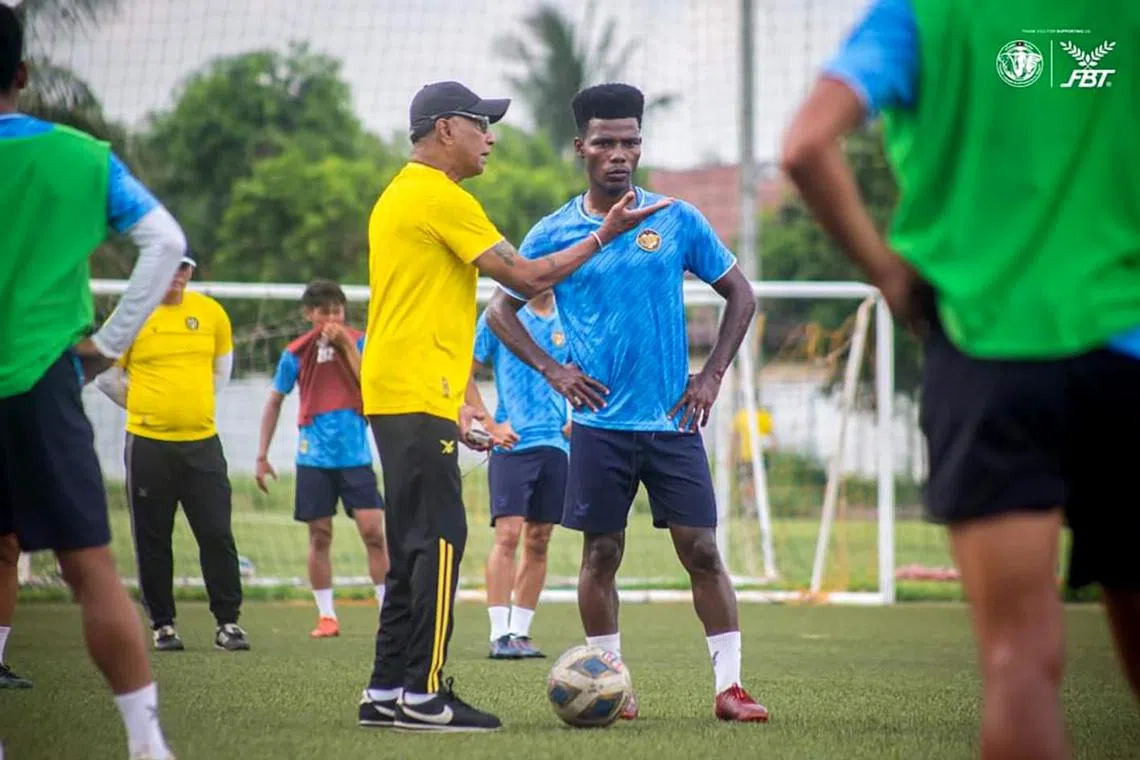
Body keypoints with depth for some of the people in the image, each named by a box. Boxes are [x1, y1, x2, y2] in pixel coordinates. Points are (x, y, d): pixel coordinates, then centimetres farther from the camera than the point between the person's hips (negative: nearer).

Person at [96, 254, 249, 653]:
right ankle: (162, 624, 12)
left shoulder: (210, 311, 5)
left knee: (217, 533, -2)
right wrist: (143, 406, 6)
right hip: (148, 443, -2)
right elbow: (106, 374, 4)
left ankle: (228, 621, 4)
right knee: (153, 539, 3)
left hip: (201, 441, 2)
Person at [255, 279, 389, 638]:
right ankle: (326, 615, 11)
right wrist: (262, 455, 9)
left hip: (355, 455, -1)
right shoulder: (296, 353, 3)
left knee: (373, 531, -8)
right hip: (314, 457, 1)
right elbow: (274, 403, 11)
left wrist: (347, 347, -15)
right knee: (320, 536, 2)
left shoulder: (358, 342, 2)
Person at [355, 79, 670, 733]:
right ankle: (422, 695, -10)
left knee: (414, 544, 11)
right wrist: (603, 238, -3)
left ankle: (388, 690, 11)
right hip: (419, 396, -10)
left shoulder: (400, 196, 19)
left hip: (394, 392, 10)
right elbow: (526, 277, -12)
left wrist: (454, 400, 24)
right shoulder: (442, 198, -11)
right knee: (440, 539, -9)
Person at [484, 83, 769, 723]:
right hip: (599, 423, 0)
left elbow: (740, 295, 11)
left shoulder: (678, 221, 3)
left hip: (673, 419, 0)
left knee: (702, 550, -4)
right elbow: (501, 311, 10)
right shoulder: (554, 233, 2)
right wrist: (550, 369, -3)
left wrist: (713, 375, 2)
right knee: (601, 554, 4)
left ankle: (730, 687, -1)